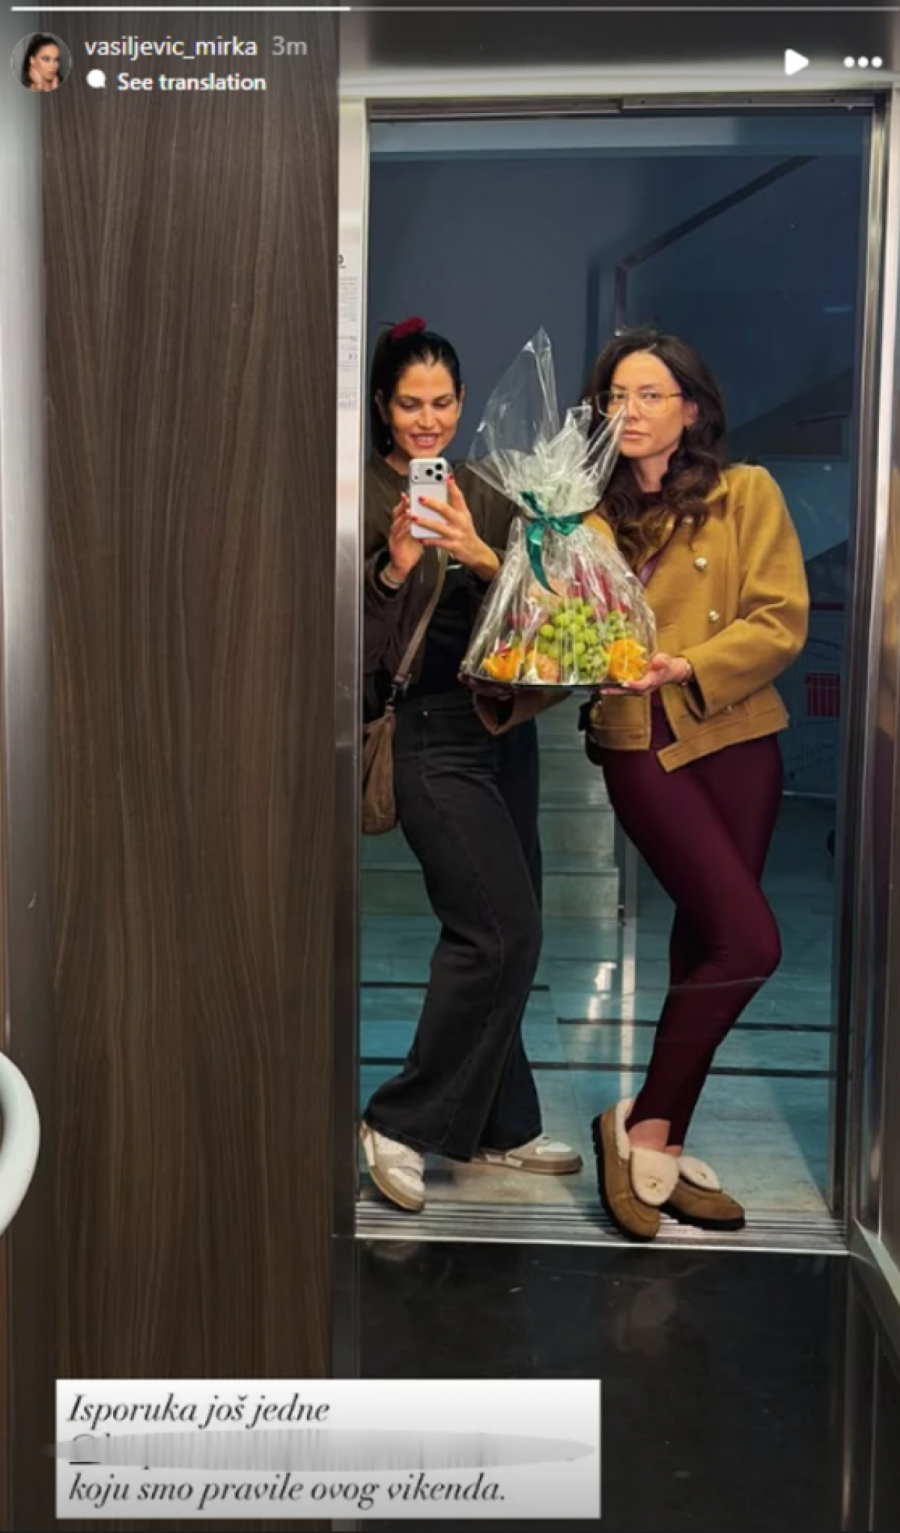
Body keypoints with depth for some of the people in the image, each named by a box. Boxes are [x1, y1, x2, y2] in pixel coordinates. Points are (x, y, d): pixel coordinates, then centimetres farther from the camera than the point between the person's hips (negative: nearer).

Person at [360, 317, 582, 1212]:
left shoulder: (482, 497, 12)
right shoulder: (361, 498, -5)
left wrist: (482, 558, -13)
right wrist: (394, 567, -23)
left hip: (500, 727, 7)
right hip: (427, 735, -6)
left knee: (495, 936, 10)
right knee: (503, 930, -12)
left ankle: (497, 1129, 25)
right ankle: (400, 1123, 5)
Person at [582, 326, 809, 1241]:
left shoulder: (746, 493, 2)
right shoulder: (590, 507, 7)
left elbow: (781, 622, -4)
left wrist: (688, 668, -18)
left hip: (735, 739, 2)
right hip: (639, 745, -2)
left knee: (706, 942, 6)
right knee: (748, 942, -13)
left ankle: (663, 1145, 20)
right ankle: (641, 1125, 4)